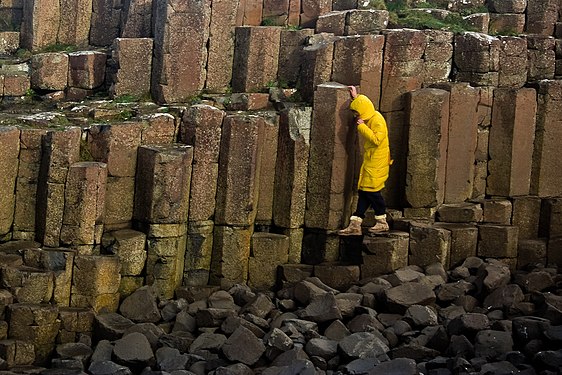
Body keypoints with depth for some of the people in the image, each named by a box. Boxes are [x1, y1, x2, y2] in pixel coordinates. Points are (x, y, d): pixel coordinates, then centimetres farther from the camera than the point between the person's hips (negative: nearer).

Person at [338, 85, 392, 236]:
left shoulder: (377, 120, -17)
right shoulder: (369, 119, 13)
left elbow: (376, 139, -29)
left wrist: (362, 126, -22)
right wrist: (355, 97, 28)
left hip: (377, 163, -10)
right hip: (369, 161, 10)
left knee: (371, 190, -7)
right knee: (364, 191, 7)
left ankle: (382, 223, 6)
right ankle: (355, 225, 6)